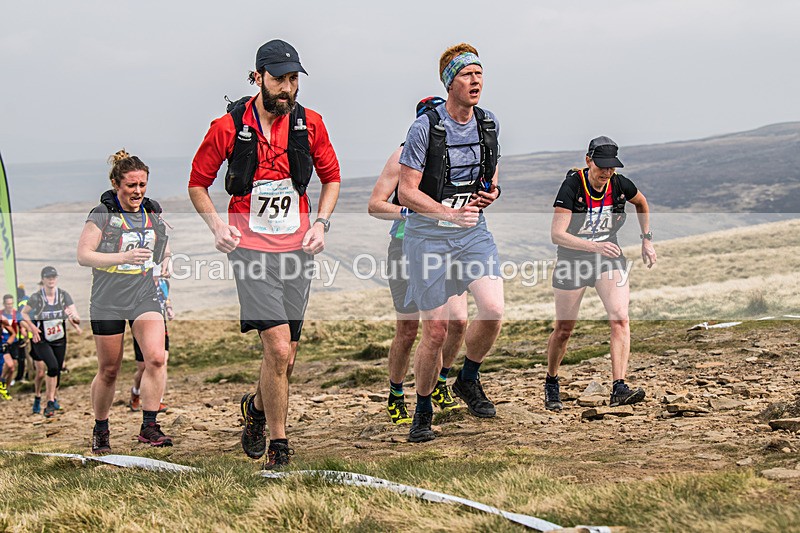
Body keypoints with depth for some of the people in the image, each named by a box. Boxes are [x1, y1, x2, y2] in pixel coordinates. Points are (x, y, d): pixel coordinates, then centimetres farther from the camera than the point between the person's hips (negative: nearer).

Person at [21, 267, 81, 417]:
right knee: (53, 366, -23)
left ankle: (51, 400, 34)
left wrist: (74, 318, -34)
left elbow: (76, 318, -11)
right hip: (41, 341, -3)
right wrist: (32, 327, -13)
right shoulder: (36, 298, -13)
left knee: (56, 372, 10)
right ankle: (50, 402, -10)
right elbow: (24, 313, 3)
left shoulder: (64, 295, -7)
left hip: (60, 341, 4)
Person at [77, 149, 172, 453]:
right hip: (108, 301, -3)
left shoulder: (154, 213, 8)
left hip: (146, 297, 3)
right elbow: (83, 255, -13)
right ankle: (100, 429, 25)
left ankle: (149, 426, -11)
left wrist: (166, 263, 5)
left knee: (156, 358, -18)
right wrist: (124, 257, -24)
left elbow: (164, 250, 26)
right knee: (108, 370, 6)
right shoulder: (102, 215, -5)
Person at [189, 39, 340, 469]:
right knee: (278, 350, -15)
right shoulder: (228, 128, -5)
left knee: (285, 359, 7)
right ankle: (279, 446, 0)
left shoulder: (310, 124, 3)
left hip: (297, 248, 3)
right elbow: (197, 183, 7)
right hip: (250, 248, -3)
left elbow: (331, 178, 17)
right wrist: (217, 225, -8)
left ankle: (257, 406, 40)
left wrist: (321, 223, 2)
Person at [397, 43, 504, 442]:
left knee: (493, 310, -17)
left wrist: (492, 191, -1)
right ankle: (423, 411, 18)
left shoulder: (488, 124, 4)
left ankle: (468, 380, 11)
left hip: (474, 232, 4)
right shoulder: (424, 128, -13)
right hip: (428, 234, -4)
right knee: (435, 331, -3)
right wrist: (450, 213, -27)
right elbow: (407, 192, -14)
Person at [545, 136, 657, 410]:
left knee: (620, 319, -18)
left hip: (609, 257, 3)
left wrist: (647, 239, 13)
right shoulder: (572, 186, -21)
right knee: (564, 329, 7)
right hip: (572, 260, -2)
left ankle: (619, 388, -23)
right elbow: (556, 234, -27)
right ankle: (551, 383, 31)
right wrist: (594, 246, -39)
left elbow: (641, 203, 15)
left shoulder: (620, 185, -9)